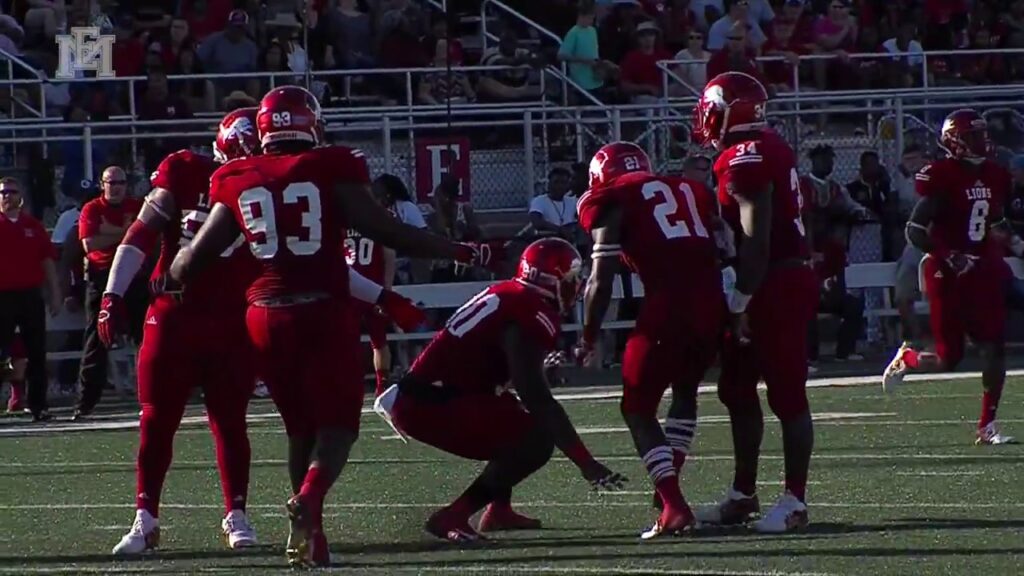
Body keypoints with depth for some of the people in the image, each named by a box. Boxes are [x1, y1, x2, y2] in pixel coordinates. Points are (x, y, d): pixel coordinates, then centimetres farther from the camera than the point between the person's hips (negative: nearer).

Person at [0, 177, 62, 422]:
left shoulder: (33, 226, 10)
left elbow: (47, 261, 11)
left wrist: (54, 293, 6)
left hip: (31, 295, 3)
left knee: (36, 353, 3)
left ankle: (38, 405, 8)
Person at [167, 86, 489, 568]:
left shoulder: (238, 181, 6)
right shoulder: (330, 169, -3)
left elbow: (195, 257, 12)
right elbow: (385, 231, -8)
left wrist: (172, 279, 35)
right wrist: (462, 253, 0)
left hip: (266, 316, 3)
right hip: (323, 313, -3)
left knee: (300, 427, 19)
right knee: (338, 425, 2)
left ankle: (309, 531, 14)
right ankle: (308, 499, -25)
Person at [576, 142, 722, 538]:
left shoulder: (611, 202, 8)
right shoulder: (691, 190, 24)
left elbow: (602, 280, 2)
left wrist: (588, 339, 10)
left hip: (667, 305, -5)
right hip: (712, 302, 5)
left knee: (638, 408, 9)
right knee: (685, 389, 31)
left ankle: (673, 506, -6)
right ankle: (668, 487, 28)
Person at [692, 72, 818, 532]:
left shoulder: (746, 159, -17)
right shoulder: (768, 151, 14)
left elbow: (756, 241, -21)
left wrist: (740, 305, -17)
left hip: (775, 286, -11)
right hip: (787, 280, 11)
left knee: (787, 394, -5)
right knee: (737, 391, 16)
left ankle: (795, 500, 0)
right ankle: (743, 494, 24)